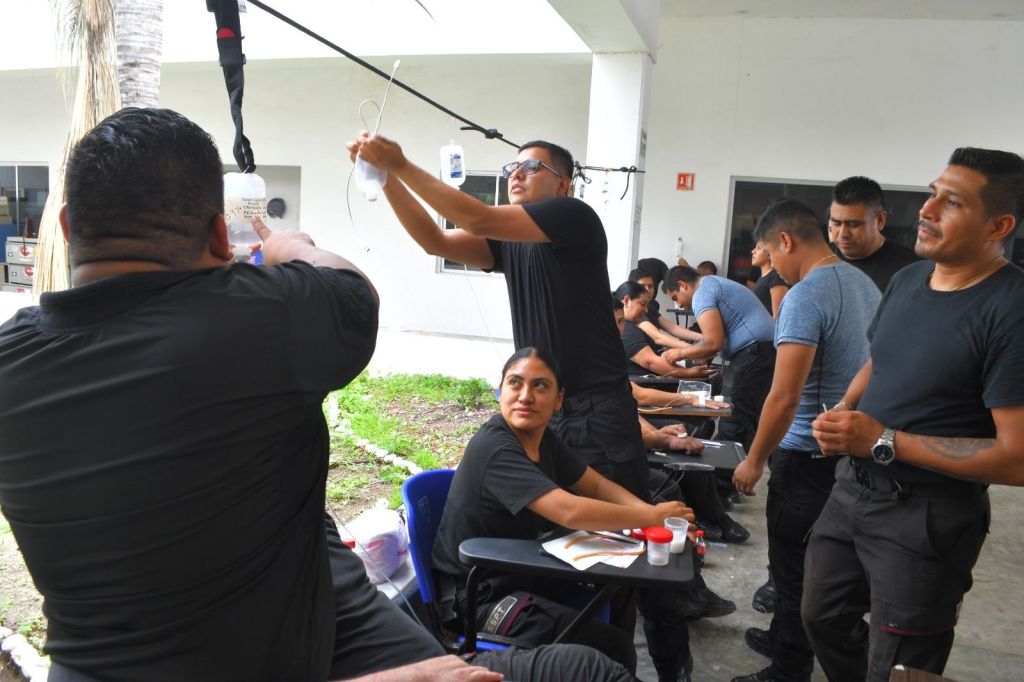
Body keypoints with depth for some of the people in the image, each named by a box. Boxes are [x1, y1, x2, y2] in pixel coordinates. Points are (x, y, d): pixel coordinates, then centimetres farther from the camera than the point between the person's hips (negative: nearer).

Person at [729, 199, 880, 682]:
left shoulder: (805, 297, -20)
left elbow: (784, 397, -23)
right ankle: (788, 639, 38)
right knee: (811, 563, 21)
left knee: (794, 567, 5)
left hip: (810, 457, -9)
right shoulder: (865, 284, 8)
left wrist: (754, 461, -12)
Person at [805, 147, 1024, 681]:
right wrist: (842, 414, -2)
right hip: (853, 487, 7)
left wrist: (883, 441, -22)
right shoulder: (908, 279, 3)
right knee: (824, 619, 23)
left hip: (926, 516, -7)